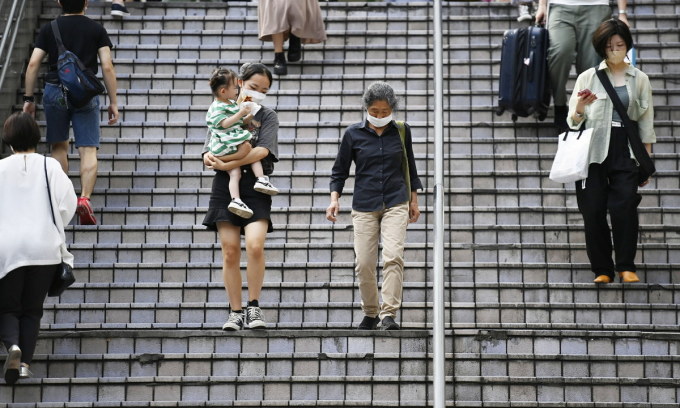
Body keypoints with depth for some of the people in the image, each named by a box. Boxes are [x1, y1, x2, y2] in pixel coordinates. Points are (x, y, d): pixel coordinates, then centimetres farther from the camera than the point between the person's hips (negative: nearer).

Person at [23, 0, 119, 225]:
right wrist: (113, 102, 2)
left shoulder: (48, 29, 6)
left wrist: (29, 99, 6)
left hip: (55, 91, 2)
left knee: (59, 147, 15)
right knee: (88, 149, -1)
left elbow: (33, 64, 1)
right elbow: (107, 67, -2)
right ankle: (85, 197, -19)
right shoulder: (96, 29, 3)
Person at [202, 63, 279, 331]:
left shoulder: (267, 116, 9)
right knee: (230, 251, -1)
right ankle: (235, 312, 6)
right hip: (225, 187, 2)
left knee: (255, 245, -19)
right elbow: (208, 156, 9)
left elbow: (262, 151, -8)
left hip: (254, 187, -2)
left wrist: (225, 163, -15)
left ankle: (253, 307, -6)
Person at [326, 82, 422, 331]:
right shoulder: (354, 134, 1)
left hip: (396, 204, 0)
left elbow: (409, 166, 16)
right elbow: (340, 170, 8)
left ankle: (389, 314, -15)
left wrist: (413, 200, 16)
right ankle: (370, 313, 19)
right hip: (364, 206, 0)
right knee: (364, 264, -2)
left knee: (393, 256, -17)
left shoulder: (401, 131, 4)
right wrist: (334, 198, -4)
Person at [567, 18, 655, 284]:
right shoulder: (587, 78, 7)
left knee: (625, 208, -13)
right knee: (593, 211, -3)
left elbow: (646, 123, 10)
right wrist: (580, 109, -17)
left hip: (625, 152, 0)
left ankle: (626, 266, -2)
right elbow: (573, 122, 5)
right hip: (594, 152, 0)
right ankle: (602, 269, 7)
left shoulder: (639, 79, 9)